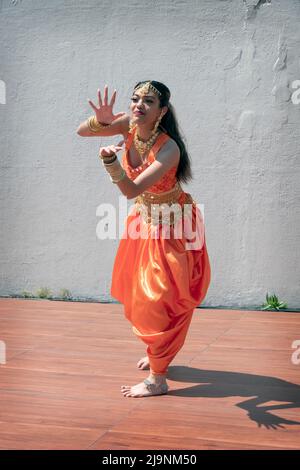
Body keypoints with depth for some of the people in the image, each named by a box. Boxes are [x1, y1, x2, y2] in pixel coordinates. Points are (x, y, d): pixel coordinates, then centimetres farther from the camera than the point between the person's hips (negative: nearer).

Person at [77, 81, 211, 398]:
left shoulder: (168, 149, -31)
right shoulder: (128, 125, -13)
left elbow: (131, 190, -39)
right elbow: (81, 132, -6)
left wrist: (110, 161, -56)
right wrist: (101, 120, -27)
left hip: (172, 224, -7)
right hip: (144, 218, 8)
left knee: (160, 298, -6)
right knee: (136, 292, 18)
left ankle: (157, 379, 3)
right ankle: (157, 352, 41)